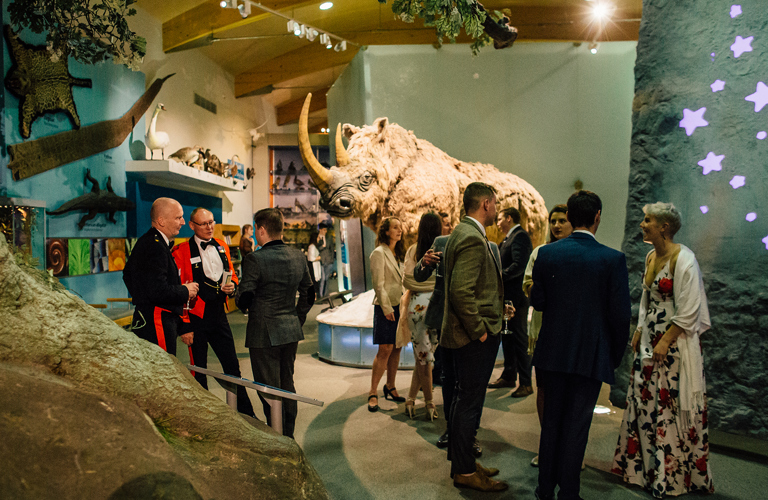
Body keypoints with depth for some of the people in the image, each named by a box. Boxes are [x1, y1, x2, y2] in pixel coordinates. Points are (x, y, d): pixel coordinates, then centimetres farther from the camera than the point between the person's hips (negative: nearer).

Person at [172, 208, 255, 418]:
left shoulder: (222, 247, 9)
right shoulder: (181, 252, -8)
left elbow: (232, 275, 21)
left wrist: (231, 287, -3)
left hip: (219, 314, 5)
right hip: (197, 317, -4)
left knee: (233, 366, 10)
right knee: (199, 370, 8)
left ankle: (246, 414, 21)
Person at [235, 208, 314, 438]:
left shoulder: (255, 259, -17)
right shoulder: (298, 256, 3)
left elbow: (243, 299, -17)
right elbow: (308, 295, 9)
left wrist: (239, 296, 5)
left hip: (264, 334, -6)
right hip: (291, 331, 7)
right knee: (287, 384, 19)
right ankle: (289, 436, 30)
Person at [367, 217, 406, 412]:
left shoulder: (398, 254, 17)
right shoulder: (379, 253, -7)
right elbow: (379, 284, -12)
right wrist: (387, 308, -14)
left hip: (399, 306, 7)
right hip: (385, 307, -7)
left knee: (396, 349, 8)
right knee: (385, 350, -9)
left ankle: (390, 387, 20)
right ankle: (373, 393, -2)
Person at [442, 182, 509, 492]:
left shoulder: (462, 233, 13)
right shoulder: (472, 238, -20)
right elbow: (461, 291, -27)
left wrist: (499, 305, 17)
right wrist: (479, 330, -19)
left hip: (467, 337, 11)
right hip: (475, 338, -11)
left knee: (464, 400, 19)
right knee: (469, 404, 2)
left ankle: (462, 462, 34)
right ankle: (464, 472, 17)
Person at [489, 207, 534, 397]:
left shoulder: (519, 236, -14)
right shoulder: (509, 238, 18)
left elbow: (519, 265, -25)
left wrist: (498, 276, -22)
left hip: (516, 297, -10)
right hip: (507, 296, 10)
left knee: (519, 338, -4)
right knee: (507, 338, 16)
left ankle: (526, 383, 4)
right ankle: (509, 376, 27)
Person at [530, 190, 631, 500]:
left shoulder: (546, 253, -5)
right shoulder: (613, 259, -11)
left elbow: (537, 301, -2)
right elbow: (620, 314, -9)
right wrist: (616, 355, 4)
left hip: (553, 352, 3)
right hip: (591, 355, -2)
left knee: (551, 420, 16)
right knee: (577, 425, 8)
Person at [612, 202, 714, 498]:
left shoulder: (683, 259, -16)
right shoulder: (651, 257, 9)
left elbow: (688, 312, -17)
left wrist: (665, 342, -17)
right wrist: (639, 331, 11)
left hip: (675, 342, -8)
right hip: (650, 340, 8)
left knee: (671, 408, 2)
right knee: (644, 401, 12)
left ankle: (673, 476, 19)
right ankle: (645, 466, 28)